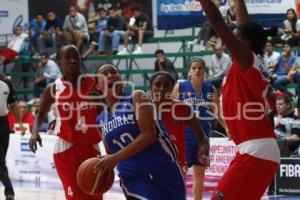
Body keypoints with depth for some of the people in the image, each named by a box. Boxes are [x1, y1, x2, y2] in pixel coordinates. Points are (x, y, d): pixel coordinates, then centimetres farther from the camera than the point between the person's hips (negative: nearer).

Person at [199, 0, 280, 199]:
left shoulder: (246, 60, -8)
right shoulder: (256, 63, 14)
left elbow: (217, 21, -14)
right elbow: (245, 27, 29)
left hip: (255, 152, -10)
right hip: (262, 150, 10)